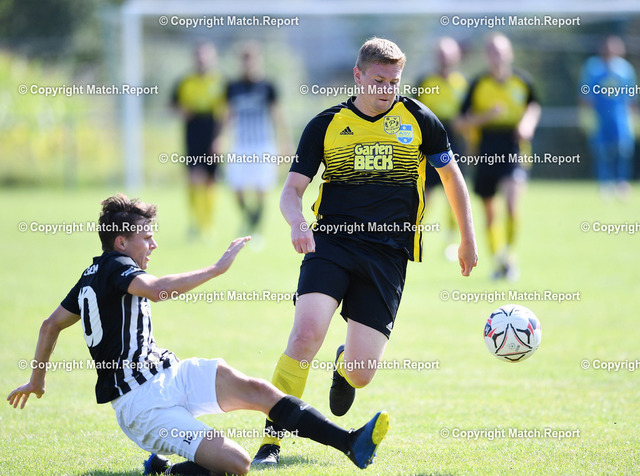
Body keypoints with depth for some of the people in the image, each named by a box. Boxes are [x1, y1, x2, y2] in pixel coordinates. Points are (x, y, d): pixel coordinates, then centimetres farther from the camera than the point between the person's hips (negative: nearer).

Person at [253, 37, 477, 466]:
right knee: (306, 334, -25)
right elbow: (292, 190, 5)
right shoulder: (326, 125, 5)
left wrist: (468, 239, 22)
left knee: (362, 374, -5)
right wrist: (298, 221, -17)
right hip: (331, 242, 0)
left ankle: (345, 367, 37)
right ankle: (272, 440, -14)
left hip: (388, 254, 0)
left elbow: (451, 175, 20)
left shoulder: (419, 120, 6)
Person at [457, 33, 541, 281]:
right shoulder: (479, 84, -1)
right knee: (489, 209, 9)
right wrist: (486, 115, -16)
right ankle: (497, 259, 25)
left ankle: (509, 252, -2)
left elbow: (533, 106, 20)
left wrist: (528, 123, 0)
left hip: (514, 152, -1)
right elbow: (462, 122, 0)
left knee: (512, 202, -21)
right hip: (486, 155, 1)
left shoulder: (522, 81, 1)